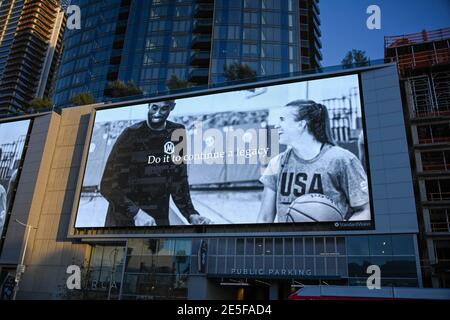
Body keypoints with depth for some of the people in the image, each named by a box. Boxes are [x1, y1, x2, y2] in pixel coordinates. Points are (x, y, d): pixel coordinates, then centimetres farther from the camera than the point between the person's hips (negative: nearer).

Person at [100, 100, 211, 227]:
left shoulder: (178, 133, -1)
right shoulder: (131, 134, -12)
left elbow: (179, 181, 5)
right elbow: (108, 184, -14)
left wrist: (191, 214, -5)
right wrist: (136, 213, -24)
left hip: (160, 220, 3)